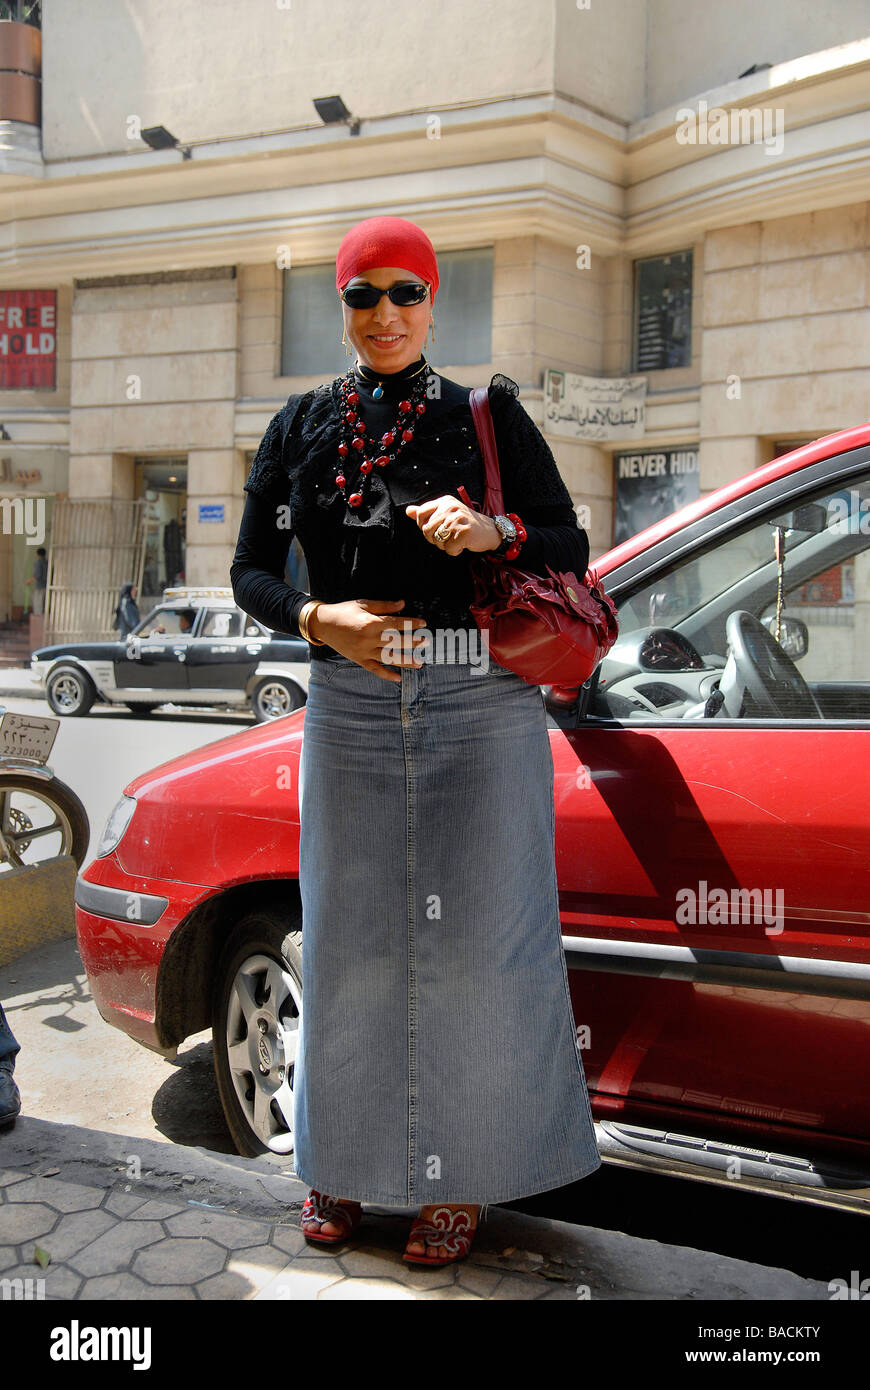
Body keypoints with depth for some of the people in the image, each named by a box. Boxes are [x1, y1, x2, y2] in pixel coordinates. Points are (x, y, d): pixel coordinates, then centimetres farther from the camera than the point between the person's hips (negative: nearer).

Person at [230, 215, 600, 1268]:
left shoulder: (489, 417, 6)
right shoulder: (303, 426, 10)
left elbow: (572, 550, 4)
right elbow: (250, 572, 10)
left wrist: (490, 532, -15)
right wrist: (318, 619, -9)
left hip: (481, 708, -1)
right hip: (350, 708, 2)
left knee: (476, 936, 2)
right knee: (350, 936, 6)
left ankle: (458, 1178, 19)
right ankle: (344, 1161, 25)